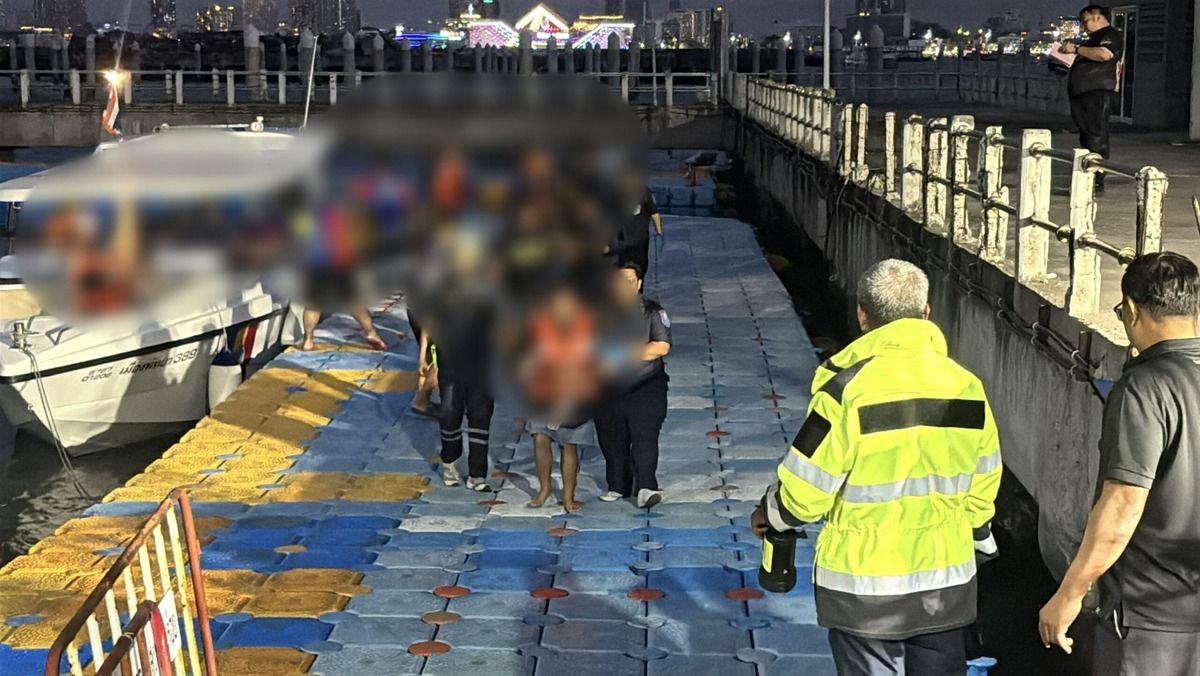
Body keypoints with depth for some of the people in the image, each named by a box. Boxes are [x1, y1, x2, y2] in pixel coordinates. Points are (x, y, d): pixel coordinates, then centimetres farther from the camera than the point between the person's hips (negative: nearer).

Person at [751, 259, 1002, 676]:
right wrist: (977, 536, 27)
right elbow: (982, 487, 9)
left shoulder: (848, 389, -16)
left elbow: (805, 492, -13)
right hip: (948, 582, 4)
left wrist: (769, 515, 7)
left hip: (864, 589, -4)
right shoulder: (967, 388, 0)